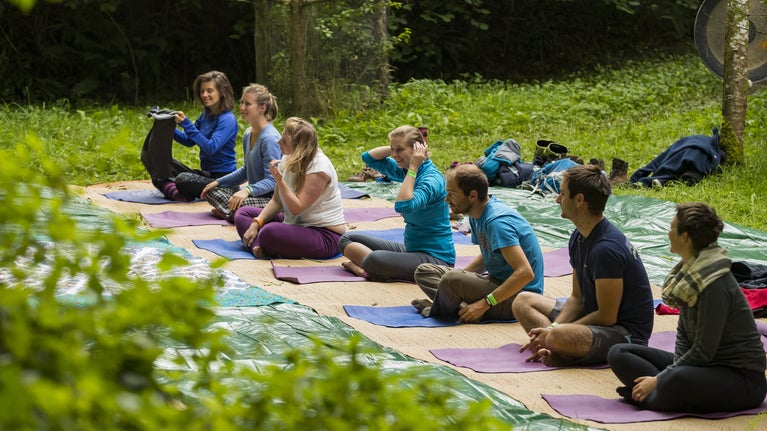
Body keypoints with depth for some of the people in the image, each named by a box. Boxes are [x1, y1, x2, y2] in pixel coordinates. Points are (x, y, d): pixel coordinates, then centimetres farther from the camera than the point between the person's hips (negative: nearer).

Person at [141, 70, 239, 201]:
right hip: (206, 173, 10)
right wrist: (168, 127, 3)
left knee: (183, 180, -36)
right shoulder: (205, 116, 11)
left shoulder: (228, 120, -15)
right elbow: (189, 141, 19)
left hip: (223, 177, -10)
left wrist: (187, 125, -26)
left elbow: (210, 148, -24)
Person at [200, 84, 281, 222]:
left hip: (272, 198, -10)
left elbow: (271, 180, -24)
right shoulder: (248, 135, 10)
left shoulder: (270, 138, -20)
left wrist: (247, 190, -39)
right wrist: (217, 182, 16)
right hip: (254, 193, 10)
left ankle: (230, 214, -6)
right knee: (211, 191, 8)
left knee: (240, 205, -36)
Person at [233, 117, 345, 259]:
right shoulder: (288, 160, 5)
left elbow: (297, 208, -24)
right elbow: (276, 201, 7)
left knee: (270, 232, -36)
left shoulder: (319, 168, -22)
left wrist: (279, 180, -31)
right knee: (242, 213, 7)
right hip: (296, 224, 10)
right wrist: (256, 223, -6)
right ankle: (259, 247, -17)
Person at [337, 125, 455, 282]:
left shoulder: (432, 179, -20)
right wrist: (394, 147, 0)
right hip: (410, 249, 10)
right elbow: (369, 157, 17)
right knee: (347, 239, 7)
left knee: (374, 259, -36)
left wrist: (413, 168, -27)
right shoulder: (406, 170, 7)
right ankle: (369, 268, -16)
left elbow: (404, 206, -35)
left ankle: (362, 267, -6)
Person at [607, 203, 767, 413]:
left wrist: (659, 379, -18)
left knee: (678, 379, -42)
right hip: (706, 365, 10)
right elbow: (683, 333, 10)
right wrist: (670, 372, -7)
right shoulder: (691, 272, 6)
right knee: (619, 353, 0)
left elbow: (704, 350, -22)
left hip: (743, 378, -10)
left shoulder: (716, 285, -22)